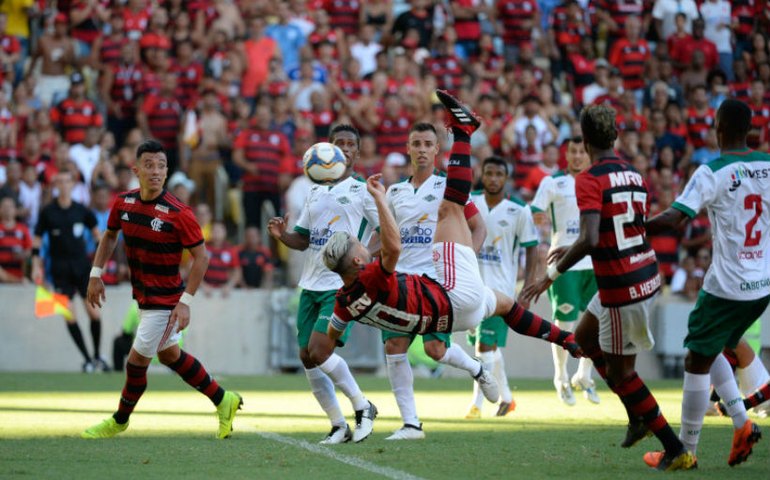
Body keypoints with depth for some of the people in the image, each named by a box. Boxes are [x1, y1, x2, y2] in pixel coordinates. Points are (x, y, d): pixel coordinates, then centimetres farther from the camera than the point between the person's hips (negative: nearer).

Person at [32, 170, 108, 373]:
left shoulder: (81, 210, 1)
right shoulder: (48, 212, -2)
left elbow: (96, 231, 14)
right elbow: (37, 239, 2)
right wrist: (36, 266, -6)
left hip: (82, 266, 1)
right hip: (60, 269, -1)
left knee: (94, 312, -4)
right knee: (69, 316, -5)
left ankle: (98, 356, 14)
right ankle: (87, 359, 4)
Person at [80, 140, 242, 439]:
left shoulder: (178, 213, -23)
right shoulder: (123, 203, -5)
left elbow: (201, 257, -16)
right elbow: (110, 236, 15)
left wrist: (185, 302, -19)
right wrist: (96, 274, 7)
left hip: (165, 301, -7)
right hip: (143, 297, 7)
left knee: (136, 362, 2)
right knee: (169, 355, 21)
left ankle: (119, 421, 26)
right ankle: (223, 400, 36)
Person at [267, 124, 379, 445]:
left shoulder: (363, 191, -1)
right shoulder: (315, 193, 16)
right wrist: (281, 235, -2)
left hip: (343, 286, -7)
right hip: (311, 284, 7)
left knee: (319, 351, -18)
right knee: (307, 357, 3)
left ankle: (363, 407, 1)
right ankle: (339, 427, 13)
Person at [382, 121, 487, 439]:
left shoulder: (447, 187, 1)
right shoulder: (394, 193, 14)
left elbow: (478, 227, 3)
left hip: (437, 279, -5)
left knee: (434, 347, -14)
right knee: (394, 346, -7)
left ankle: (476, 368, 20)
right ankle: (410, 423, 0)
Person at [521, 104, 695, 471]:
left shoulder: (589, 181, -16)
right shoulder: (635, 176, 9)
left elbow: (589, 239, -28)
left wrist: (552, 274, -18)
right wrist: (572, 251, 25)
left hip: (621, 288, -8)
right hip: (647, 275, 8)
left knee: (619, 370, 6)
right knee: (585, 338, 25)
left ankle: (676, 451, 8)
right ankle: (638, 417, 26)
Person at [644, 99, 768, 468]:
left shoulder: (712, 172, -14)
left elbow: (673, 219, -22)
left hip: (726, 286, -6)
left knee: (697, 361, 5)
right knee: (710, 352, 22)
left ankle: (686, 450, 8)